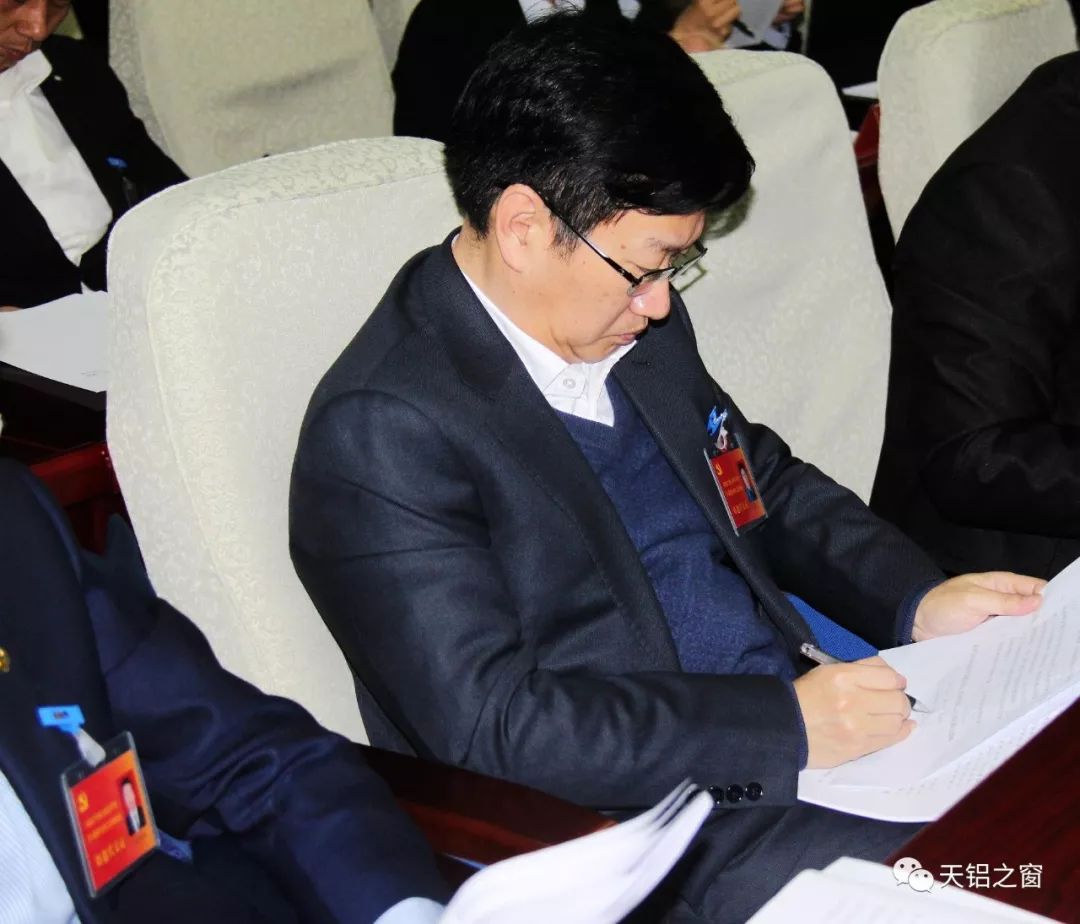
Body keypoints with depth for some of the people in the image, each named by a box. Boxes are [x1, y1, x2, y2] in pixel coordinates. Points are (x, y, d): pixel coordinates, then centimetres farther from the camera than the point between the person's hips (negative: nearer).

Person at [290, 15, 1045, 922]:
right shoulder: (381, 434, -17)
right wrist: (784, 725, -20)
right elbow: (492, 725, -22)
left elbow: (770, 482, 22)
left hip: (801, 735, 8)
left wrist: (916, 599, 5)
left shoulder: (638, 327, 8)